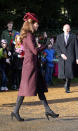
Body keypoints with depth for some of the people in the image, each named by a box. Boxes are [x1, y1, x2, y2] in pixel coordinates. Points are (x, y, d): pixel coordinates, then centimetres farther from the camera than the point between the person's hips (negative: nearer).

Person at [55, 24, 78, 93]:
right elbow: (56, 47, 7)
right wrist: (61, 54, -9)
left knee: (69, 72, -10)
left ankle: (67, 88, 3)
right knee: (62, 73, -4)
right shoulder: (59, 37, 10)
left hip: (70, 58, -2)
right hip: (62, 58, 2)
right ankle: (66, 82, 28)